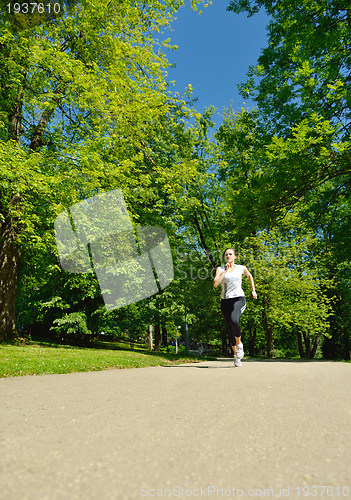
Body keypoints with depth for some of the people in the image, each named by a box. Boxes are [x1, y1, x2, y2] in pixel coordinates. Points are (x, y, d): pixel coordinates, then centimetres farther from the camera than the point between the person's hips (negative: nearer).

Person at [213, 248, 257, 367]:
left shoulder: (241, 268, 7)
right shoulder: (220, 269, 5)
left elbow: (249, 276, 28)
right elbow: (215, 284, -11)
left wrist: (253, 291, 23)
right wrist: (225, 271, -9)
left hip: (239, 299, -2)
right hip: (225, 300, 2)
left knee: (234, 320, -30)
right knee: (230, 329, 3)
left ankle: (239, 343, -3)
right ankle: (236, 355, 19)